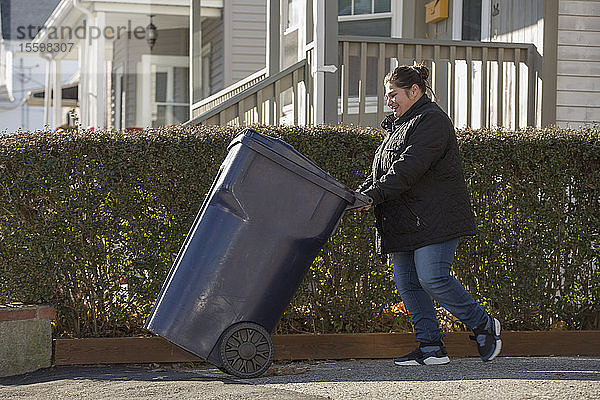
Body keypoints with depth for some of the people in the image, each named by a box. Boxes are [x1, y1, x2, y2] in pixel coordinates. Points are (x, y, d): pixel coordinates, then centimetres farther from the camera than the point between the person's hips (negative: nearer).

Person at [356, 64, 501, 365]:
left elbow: (409, 166, -20)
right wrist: (358, 194, 3)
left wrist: (373, 196, -25)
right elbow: (380, 172, 22)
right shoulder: (399, 125, 22)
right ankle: (431, 347, 7)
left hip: (434, 218, -10)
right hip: (405, 222, 10)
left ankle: (483, 325, 2)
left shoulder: (432, 120, -9)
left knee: (432, 277, -17)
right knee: (407, 283, 3)